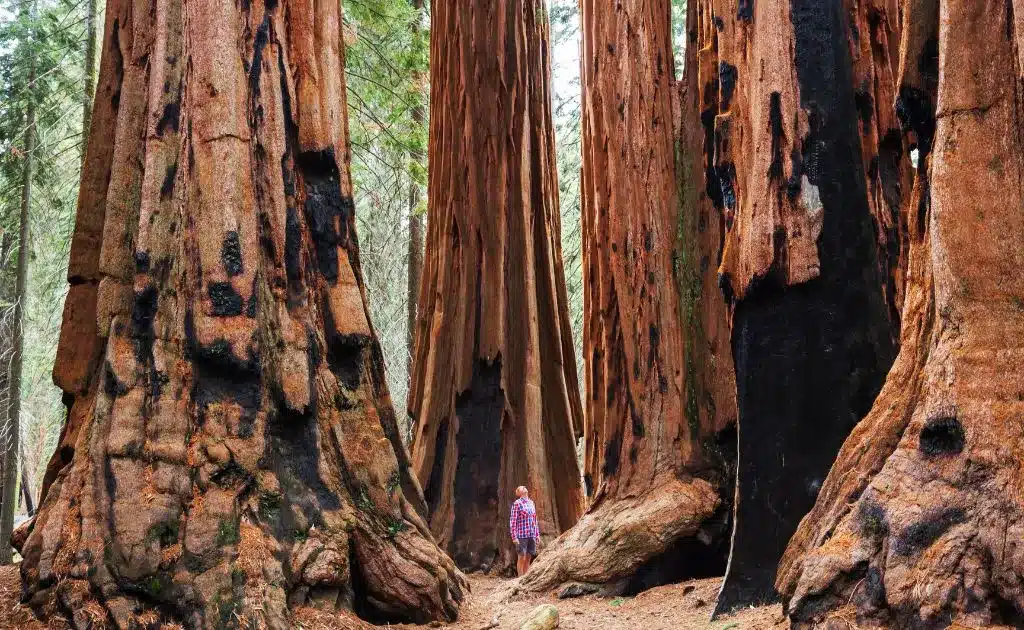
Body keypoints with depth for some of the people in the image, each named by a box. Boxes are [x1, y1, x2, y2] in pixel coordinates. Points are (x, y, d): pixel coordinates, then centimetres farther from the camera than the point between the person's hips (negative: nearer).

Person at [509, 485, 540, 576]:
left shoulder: (531, 503, 14)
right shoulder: (517, 503, -6)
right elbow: (512, 521, -9)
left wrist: (537, 535, 16)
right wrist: (514, 537, -15)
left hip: (532, 535, 6)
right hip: (522, 535, -6)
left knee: (528, 558, 9)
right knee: (521, 558, -2)